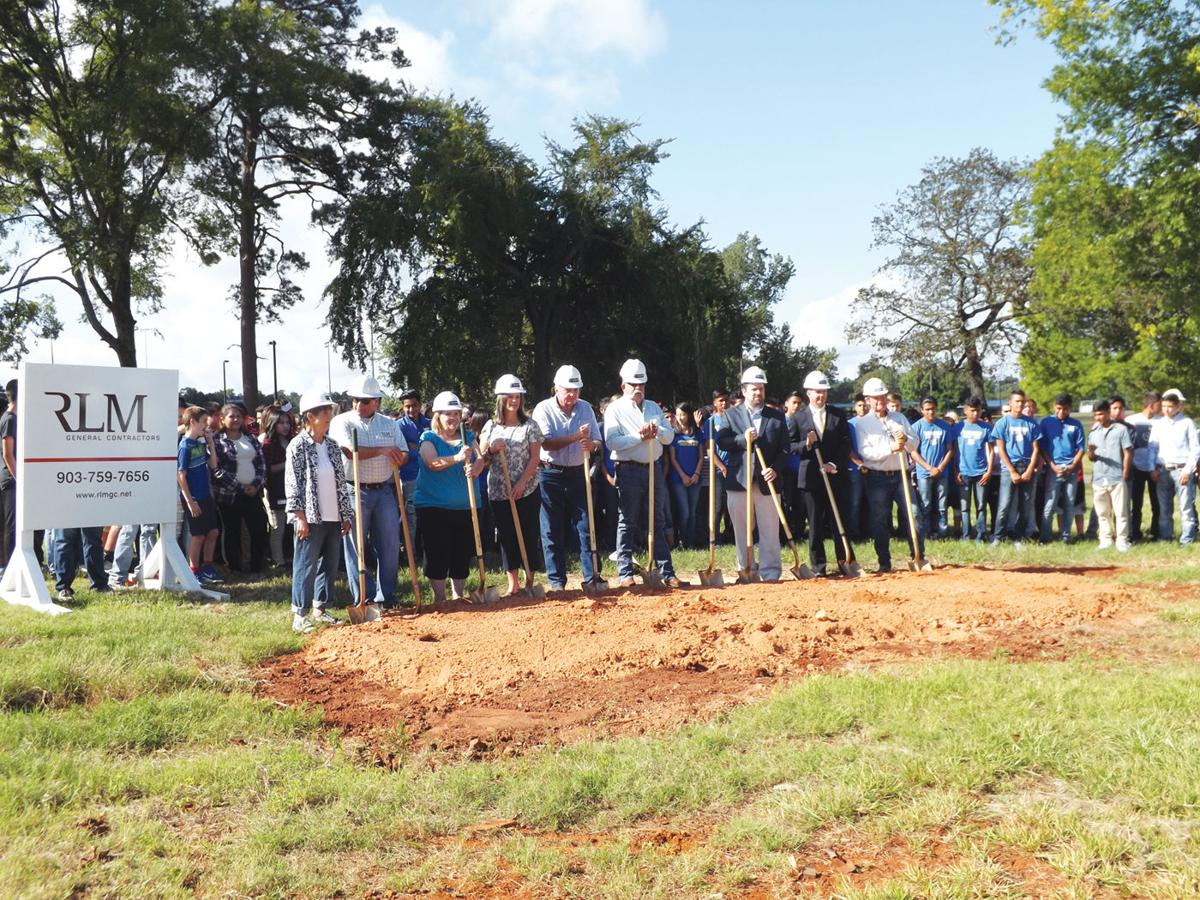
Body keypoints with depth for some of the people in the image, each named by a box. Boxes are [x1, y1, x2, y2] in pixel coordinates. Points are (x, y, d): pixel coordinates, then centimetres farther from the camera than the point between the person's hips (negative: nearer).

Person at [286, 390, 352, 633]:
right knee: (306, 565, -2)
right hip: (310, 517, -7)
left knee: (330, 564, 11)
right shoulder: (298, 445, -7)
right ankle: (299, 615, 5)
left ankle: (320, 608, 22)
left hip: (333, 517, 7)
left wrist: (345, 515, 12)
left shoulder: (332, 445, 12)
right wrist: (300, 516, -15)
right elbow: (292, 484, -10)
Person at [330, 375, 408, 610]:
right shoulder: (342, 421, -2)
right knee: (356, 547, 1)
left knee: (390, 545, 6)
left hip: (385, 491, 4)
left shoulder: (389, 423, 12)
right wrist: (382, 450, -13)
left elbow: (403, 453, 9)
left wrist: (398, 459, -14)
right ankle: (364, 599, 10)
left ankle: (386, 597, 18)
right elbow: (350, 451, -17)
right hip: (355, 492, -4)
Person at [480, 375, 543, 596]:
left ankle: (530, 580, 9)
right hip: (499, 491, 2)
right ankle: (513, 583, 11)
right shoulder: (491, 426, 7)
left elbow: (535, 457, -4)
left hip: (527, 490, -2)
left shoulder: (529, 425, 2)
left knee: (528, 534, 0)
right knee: (506, 535, 4)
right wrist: (492, 449, -13)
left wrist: (522, 482, -14)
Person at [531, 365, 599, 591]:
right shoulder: (544, 409, -5)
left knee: (586, 526, 0)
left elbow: (597, 441, 6)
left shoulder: (585, 408, 7)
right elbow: (546, 443, -16)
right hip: (552, 474, -3)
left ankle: (592, 577, 5)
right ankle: (556, 580, 11)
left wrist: (590, 445, -17)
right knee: (553, 530, 2)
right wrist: (574, 437, -25)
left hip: (579, 473, 3)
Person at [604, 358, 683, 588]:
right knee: (627, 523, 0)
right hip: (629, 470, -5)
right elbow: (612, 441, -14)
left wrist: (657, 431, -10)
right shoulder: (615, 409, -1)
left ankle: (666, 571, 10)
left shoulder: (653, 407, 16)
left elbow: (670, 436, 10)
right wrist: (639, 436, -17)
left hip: (653, 468, 5)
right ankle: (625, 572, 6)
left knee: (658, 522, 7)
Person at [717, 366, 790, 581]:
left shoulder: (777, 416, 9)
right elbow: (721, 441, -1)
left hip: (767, 481, 0)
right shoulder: (732, 415, 8)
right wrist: (743, 439, -16)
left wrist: (776, 469, -9)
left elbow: (785, 448, 6)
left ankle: (770, 573, 5)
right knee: (741, 530, 5)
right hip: (739, 482, 0)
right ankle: (745, 570, 14)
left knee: (770, 531, 0)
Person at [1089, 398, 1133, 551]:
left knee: (1121, 512, -2)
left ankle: (1122, 541, 2)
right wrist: (1091, 452, -12)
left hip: (1117, 478, -4)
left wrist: (1125, 474, -5)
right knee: (1102, 513, 8)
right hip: (1098, 479, 4)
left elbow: (1128, 453, -1)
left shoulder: (1121, 429, -1)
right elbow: (1091, 458, 11)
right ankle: (1105, 540, 15)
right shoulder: (1094, 432, 11)